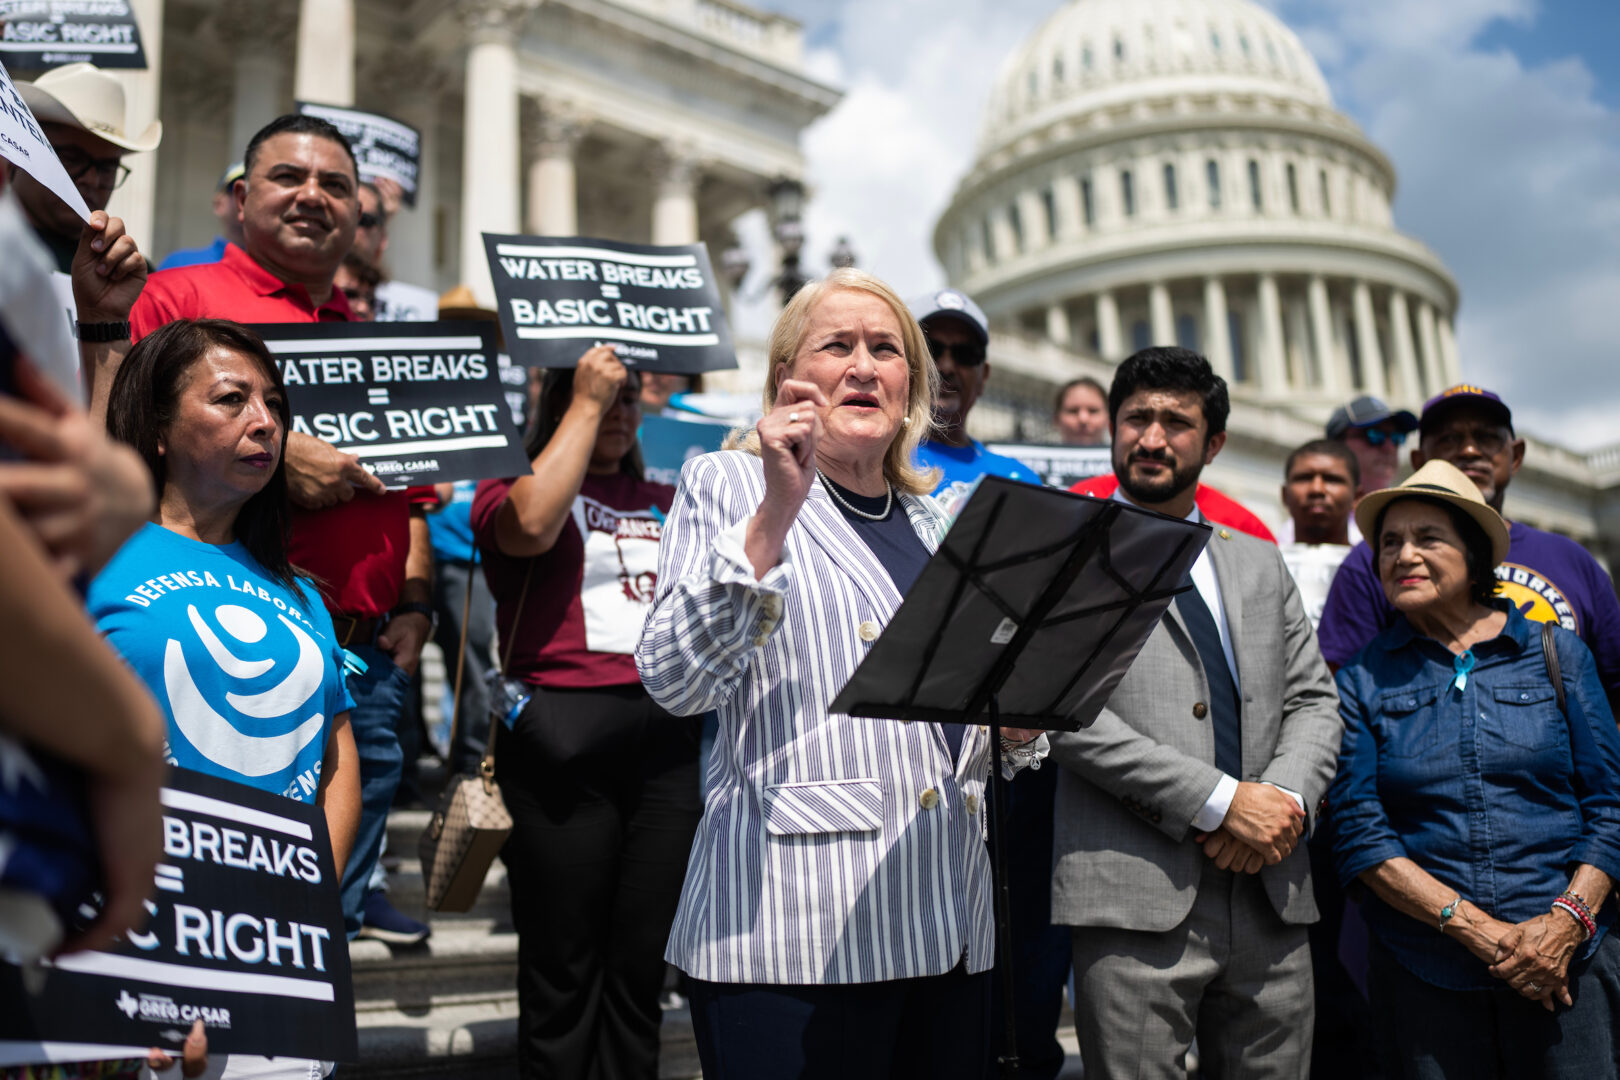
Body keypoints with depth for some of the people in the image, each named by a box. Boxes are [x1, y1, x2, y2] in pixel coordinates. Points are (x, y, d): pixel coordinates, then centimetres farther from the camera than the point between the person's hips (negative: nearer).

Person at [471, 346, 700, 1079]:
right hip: (563, 737, -4)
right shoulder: (508, 486, 7)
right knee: (563, 972, 4)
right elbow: (530, 524, -16)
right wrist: (585, 402, -8)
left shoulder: (665, 503, 20)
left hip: (667, 735, 4)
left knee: (641, 967, 9)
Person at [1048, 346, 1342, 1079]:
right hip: (1135, 898, -5)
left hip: (1271, 899, 5)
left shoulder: (1259, 564, 19)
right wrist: (1219, 801, -13)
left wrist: (1287, 799, -5)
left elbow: (1314, 701, 15)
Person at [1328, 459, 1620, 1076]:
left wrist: (1568, 920, -10)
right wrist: (1476, 929, -13)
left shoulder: (1557, 654, 6)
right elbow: (1358, 833, -4)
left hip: (1565, 963, 1)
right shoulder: (1362, 680, 3)